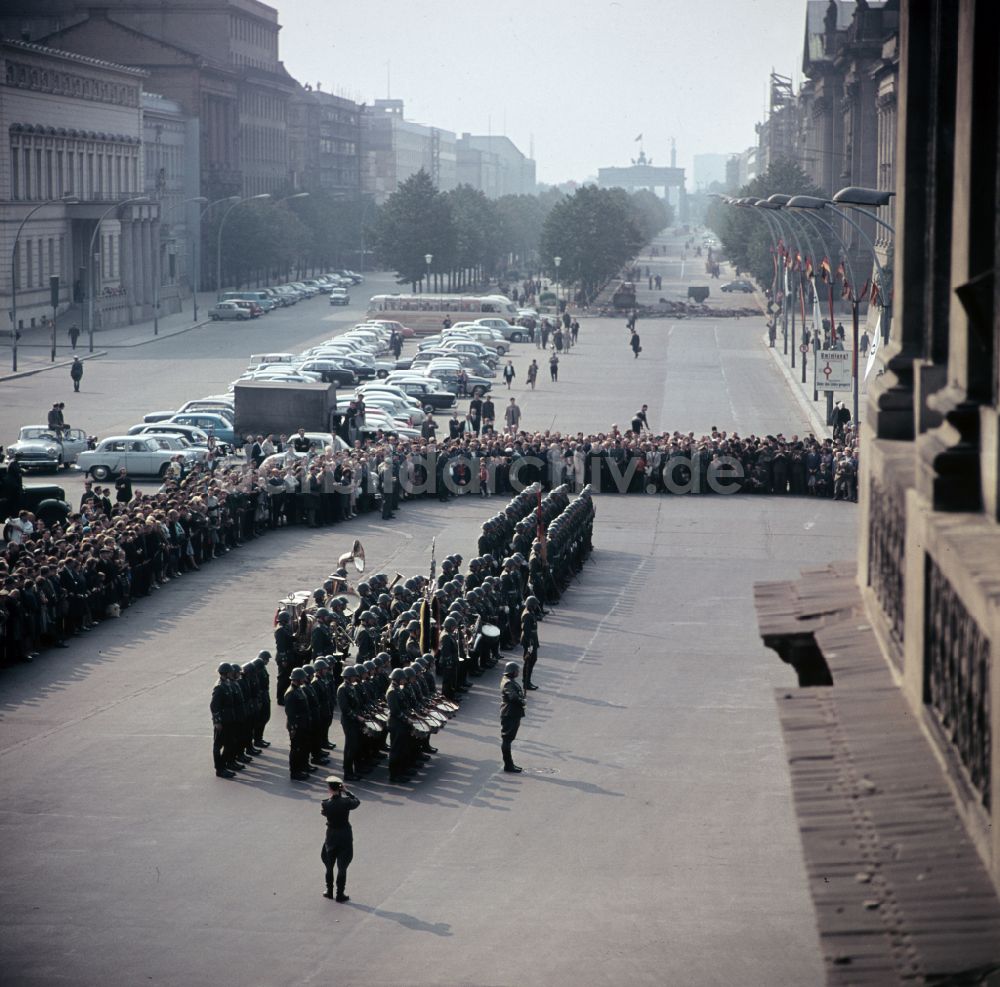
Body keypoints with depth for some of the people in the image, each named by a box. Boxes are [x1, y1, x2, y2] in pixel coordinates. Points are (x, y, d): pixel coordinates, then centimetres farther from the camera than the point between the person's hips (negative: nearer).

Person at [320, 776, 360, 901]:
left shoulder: (326, 804, -16)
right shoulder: (346, 802, -18)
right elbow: (357, 802, 0)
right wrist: (346, 791, 1)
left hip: (331, 835, 1)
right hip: (345, 836, -1)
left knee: (329, 865, 20)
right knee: (342, 867, 8)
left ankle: (329, 891, 29)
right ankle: (340, 894, 11)